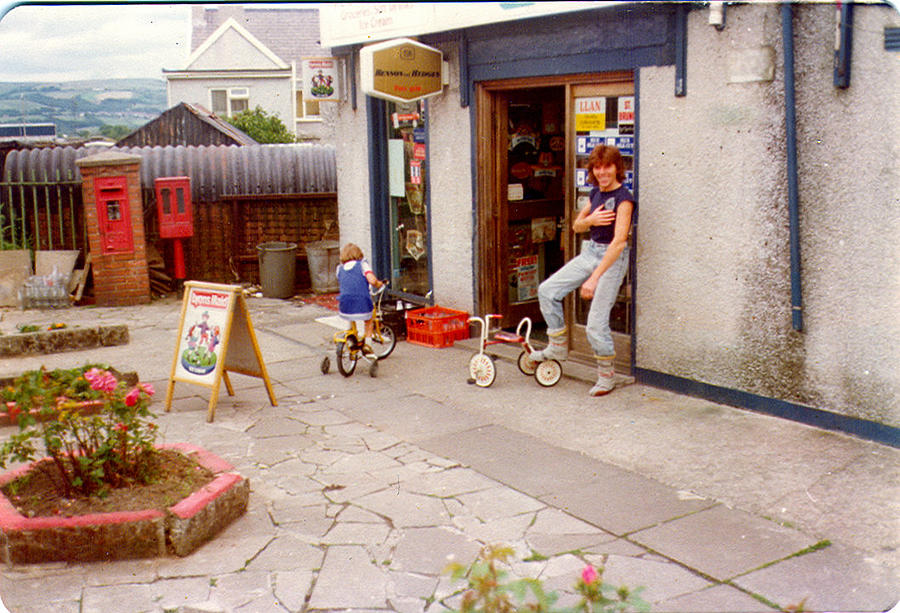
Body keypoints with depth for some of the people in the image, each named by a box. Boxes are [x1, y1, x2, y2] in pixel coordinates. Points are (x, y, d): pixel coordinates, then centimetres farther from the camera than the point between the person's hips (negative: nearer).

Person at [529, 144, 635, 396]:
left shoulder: (623, 198, -17)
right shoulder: (596, 192, 7)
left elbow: (619, 241, -26)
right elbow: (576, 226, 15)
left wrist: (595, 277, -31)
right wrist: (590, 220, -11)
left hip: (613, 258, -8)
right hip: (590, 251, 8)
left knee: (596, 323, -8)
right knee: (547, 290, -2)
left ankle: (606, 375, 13)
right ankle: (558, 347, 14)